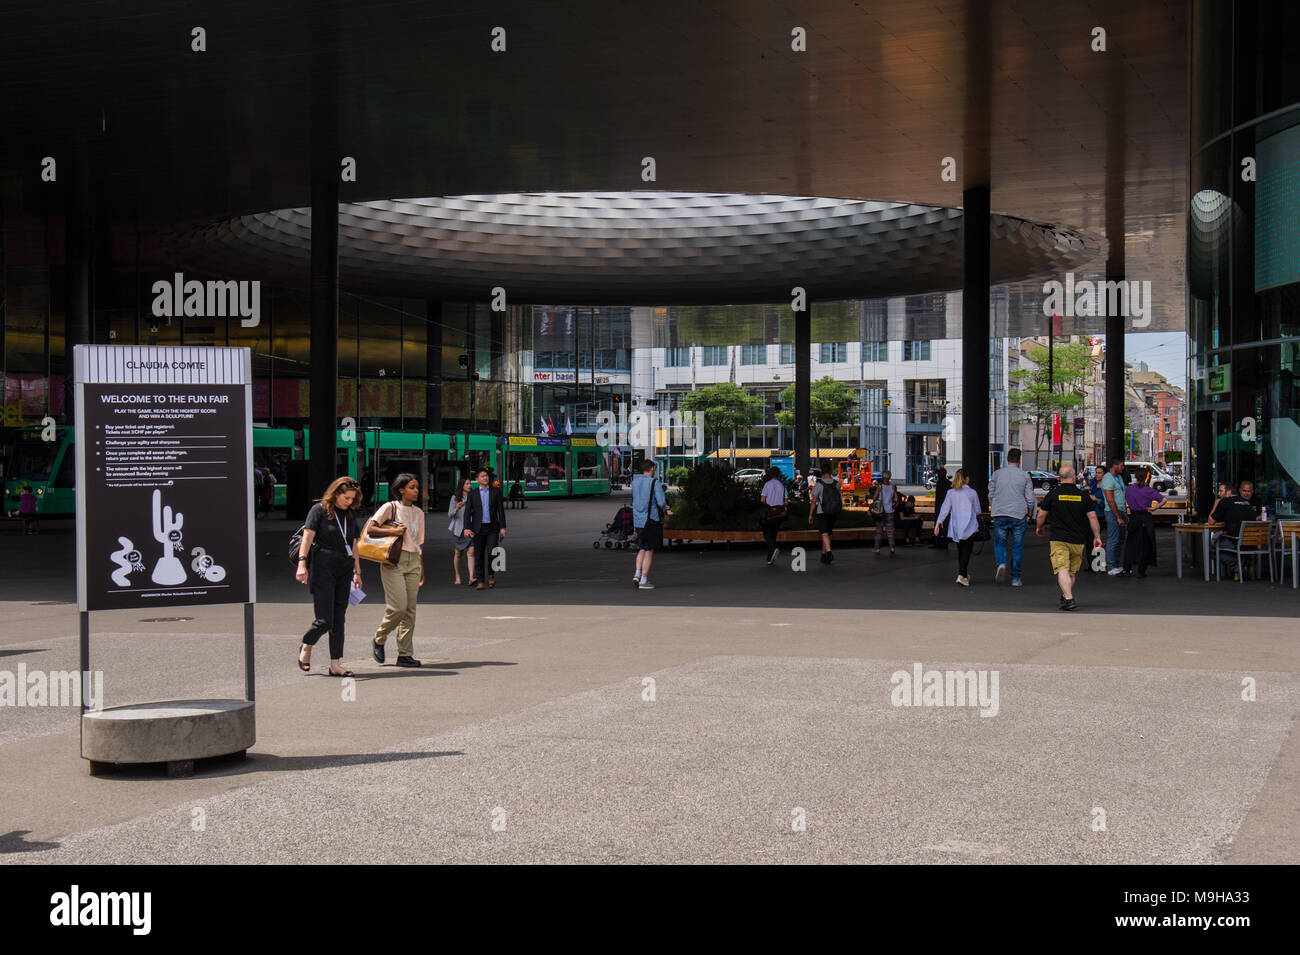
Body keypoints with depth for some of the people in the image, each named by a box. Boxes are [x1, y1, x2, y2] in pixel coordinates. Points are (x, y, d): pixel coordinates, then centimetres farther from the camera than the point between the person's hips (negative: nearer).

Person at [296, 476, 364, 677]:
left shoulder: (351, 514, 15)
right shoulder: (319, 510, -3)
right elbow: (308, 537, -10)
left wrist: (357, 572, 16)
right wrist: (302, 563, -21)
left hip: (344, 571, 6)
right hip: (323, 569, -6)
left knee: (339, 620, 6)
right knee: (324, 621, -9)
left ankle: (335, 664, 9)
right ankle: (306, 647, 20)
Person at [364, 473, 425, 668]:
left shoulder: (418, 513, 16)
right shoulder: (390, 508, -2)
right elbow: (370, 529, -7)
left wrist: (421, 570, 19)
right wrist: (393, 531, -16)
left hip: (413, 561, 6)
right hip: (393, 560, -6)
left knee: (410, 608, 2)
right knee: (398, 606, -13)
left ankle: (405, 654, 5)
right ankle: (379, 640, 11)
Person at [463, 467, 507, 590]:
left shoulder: (496, 491, 6)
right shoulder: (473, 493, 6)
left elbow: (501, 510, 6)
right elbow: (468, 511, 3)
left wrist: (502, 527, -1)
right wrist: (467, 528, -8)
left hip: (492, 528, 0)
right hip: (478, 528, 0)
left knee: (492, 552, -12)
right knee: (479, 555, 2)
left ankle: (491, 575, 12)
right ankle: (479, 581, 8)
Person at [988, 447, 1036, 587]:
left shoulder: (997, 474, 2)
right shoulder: (1025, 475, -1)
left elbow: (991, 494, 9)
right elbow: (1030, 498, 0)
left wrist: (992, 508, 24)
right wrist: (1029, 514, 13)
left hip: (1000, 514, 1)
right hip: (1019, 515, -1)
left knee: (999, 543, 11)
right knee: (1017, 547, 7)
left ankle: (1001, 563, -19)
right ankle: (1015, 578, 9)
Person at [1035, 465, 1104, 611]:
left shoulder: (1053, 494, -3)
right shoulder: (1083, 495, 1)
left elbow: (1041, 514, 5)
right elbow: (1092, 517, 2)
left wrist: (1039, 528, 24)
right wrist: (1097, 537, 11)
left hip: (1059, 539, -3)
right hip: (1078, 540, 3)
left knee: (1062, 570, -10)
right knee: (1072, 571, 18)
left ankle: (1068, 598, -26)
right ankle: (1066, 597, 30)